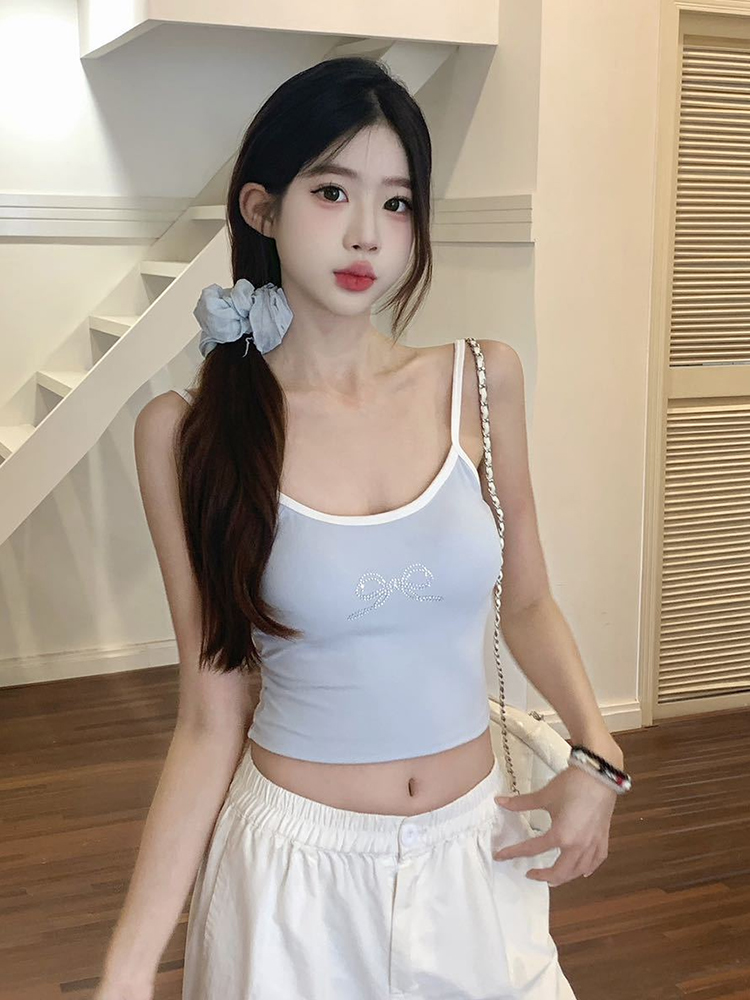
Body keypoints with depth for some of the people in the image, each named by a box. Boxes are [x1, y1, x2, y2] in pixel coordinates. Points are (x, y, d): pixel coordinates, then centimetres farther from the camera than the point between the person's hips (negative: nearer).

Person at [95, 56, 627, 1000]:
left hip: (476, 850, 3)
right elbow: (211, 719, -10)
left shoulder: (480, 381, -5)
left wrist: (596, 749, -10)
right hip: (298, 867, -2)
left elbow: (526, 601, 6)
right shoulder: (188, 431, -12)